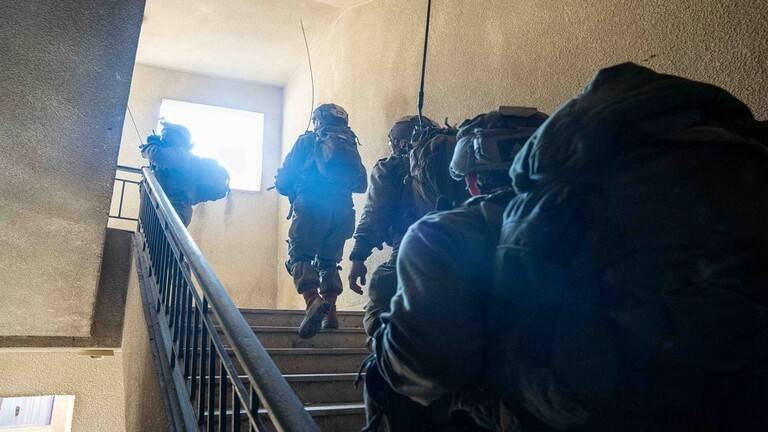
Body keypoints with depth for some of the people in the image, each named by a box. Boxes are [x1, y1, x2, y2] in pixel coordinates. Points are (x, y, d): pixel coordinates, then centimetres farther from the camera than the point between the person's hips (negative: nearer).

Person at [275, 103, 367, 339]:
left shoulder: (307, 141, 12)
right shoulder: (350, 145, 22)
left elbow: (282, 181, 10)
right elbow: (361, 184, 20)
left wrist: (296, 191, 31)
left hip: (311, 207, -4)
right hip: (342, 210, 4)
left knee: (299, 255, -3)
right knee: (329, 260, 15)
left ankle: (313, 300, -26)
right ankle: (330, 311, 6)